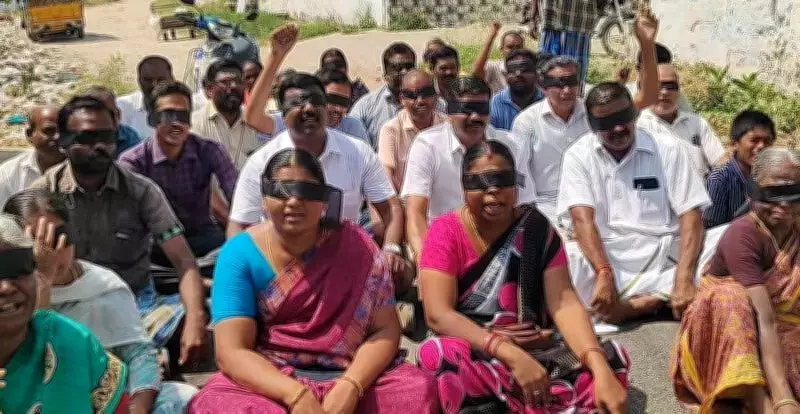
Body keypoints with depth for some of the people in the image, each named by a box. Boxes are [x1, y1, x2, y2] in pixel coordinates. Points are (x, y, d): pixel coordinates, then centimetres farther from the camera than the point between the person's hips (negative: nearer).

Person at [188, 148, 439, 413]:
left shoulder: (354, 246, 0)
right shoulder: (241, 254, -4)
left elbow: (385, 329, -3)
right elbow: (231, 351, -11)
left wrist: (349, 387, -21)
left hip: (350, 376, 1)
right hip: (270, 380, -1)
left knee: (420, 390, -27)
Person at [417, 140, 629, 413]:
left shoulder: (537, 229, 1)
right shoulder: (446, 232, -7)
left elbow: (563, 303, -10)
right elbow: (438, 314, -18)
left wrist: (601, 370, -29)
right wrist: (511, 355, -32)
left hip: (536, 351, 2)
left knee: (611, 358, -22)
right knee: (442, 356, -36)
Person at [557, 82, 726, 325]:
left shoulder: (668, 150, 4)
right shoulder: (578, 156, 3)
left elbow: (690, 216, -4)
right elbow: (583, 219, -10)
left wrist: (683, 279, -20)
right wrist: (604, 273, -27)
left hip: (661, 259, 2)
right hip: (604, 259, -1)